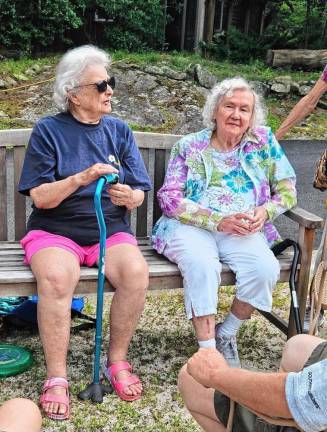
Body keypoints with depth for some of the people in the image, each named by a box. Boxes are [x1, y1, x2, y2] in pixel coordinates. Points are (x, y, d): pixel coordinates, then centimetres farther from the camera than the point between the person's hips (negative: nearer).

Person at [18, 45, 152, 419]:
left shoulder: (119, 131, 9)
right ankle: (56, 379, -17)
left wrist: (129, 196, -19)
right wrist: (81, 178, -23)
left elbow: (139, 193, 5)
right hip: (55, 231, -2)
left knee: (136, 272, -28)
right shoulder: (48, 131, -1)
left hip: (111, 230, 3)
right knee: (56, 278, -34)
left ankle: (117, 361, -7)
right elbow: (40, 197, -7)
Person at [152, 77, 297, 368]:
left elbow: (287, 190, 13)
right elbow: (170, 198, -3)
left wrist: (265, 211, -10)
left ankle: (227, 334, -4)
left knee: (265, 268, -28)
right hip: (191, 227, -2)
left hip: (244, 232, 2)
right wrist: (219, 221, -16)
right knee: (202, 264, -34)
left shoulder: (264, 141, 11)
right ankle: (207, 349, -23)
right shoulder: (189, 146, 6)